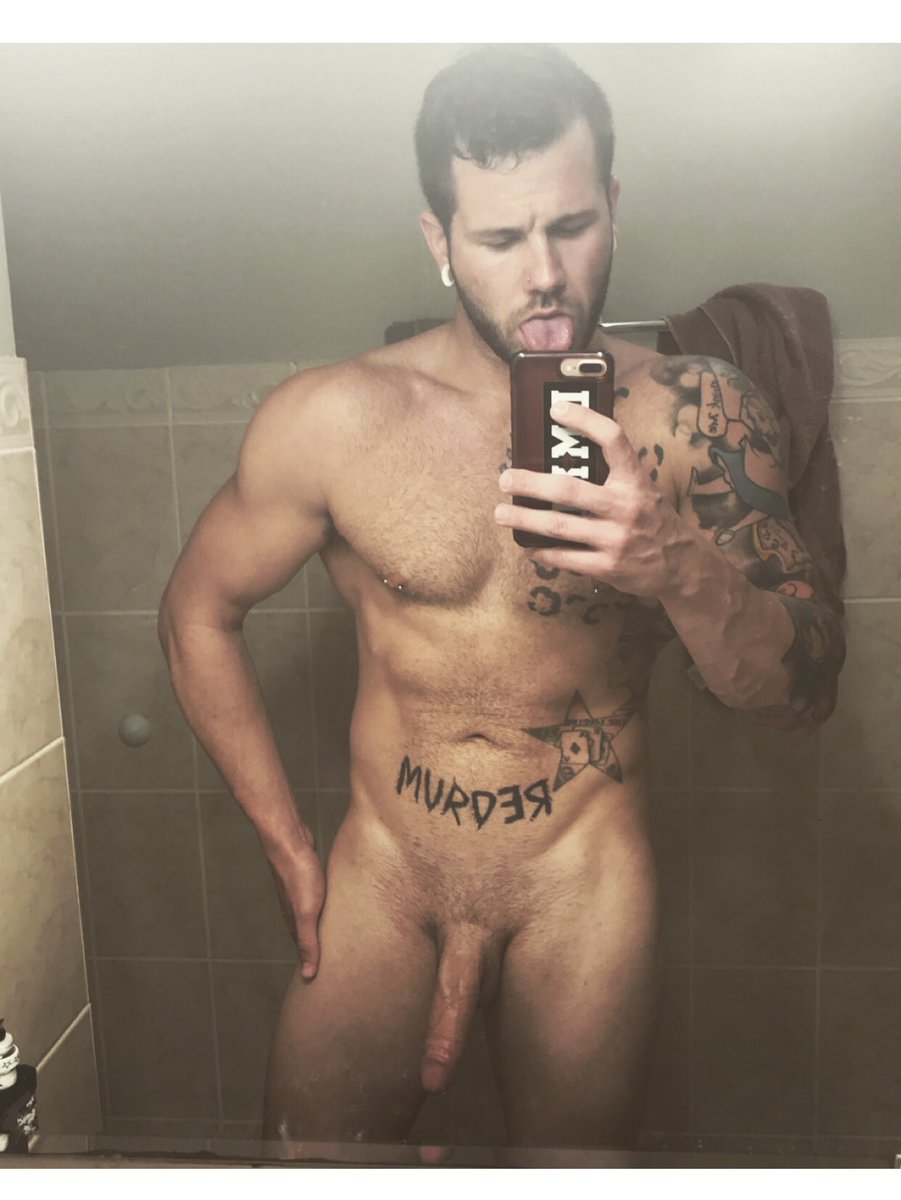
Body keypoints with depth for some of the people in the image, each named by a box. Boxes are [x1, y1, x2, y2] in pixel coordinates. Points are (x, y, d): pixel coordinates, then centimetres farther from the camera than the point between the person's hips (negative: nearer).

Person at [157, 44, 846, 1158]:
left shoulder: (699, 417, -10)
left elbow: (804, 693, -11)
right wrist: (288, 846, 2)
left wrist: (680, 567, -32)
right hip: (381, 879, 1)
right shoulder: (331, 419, -12)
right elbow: (197, 613, 2)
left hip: (586, 892, 0)